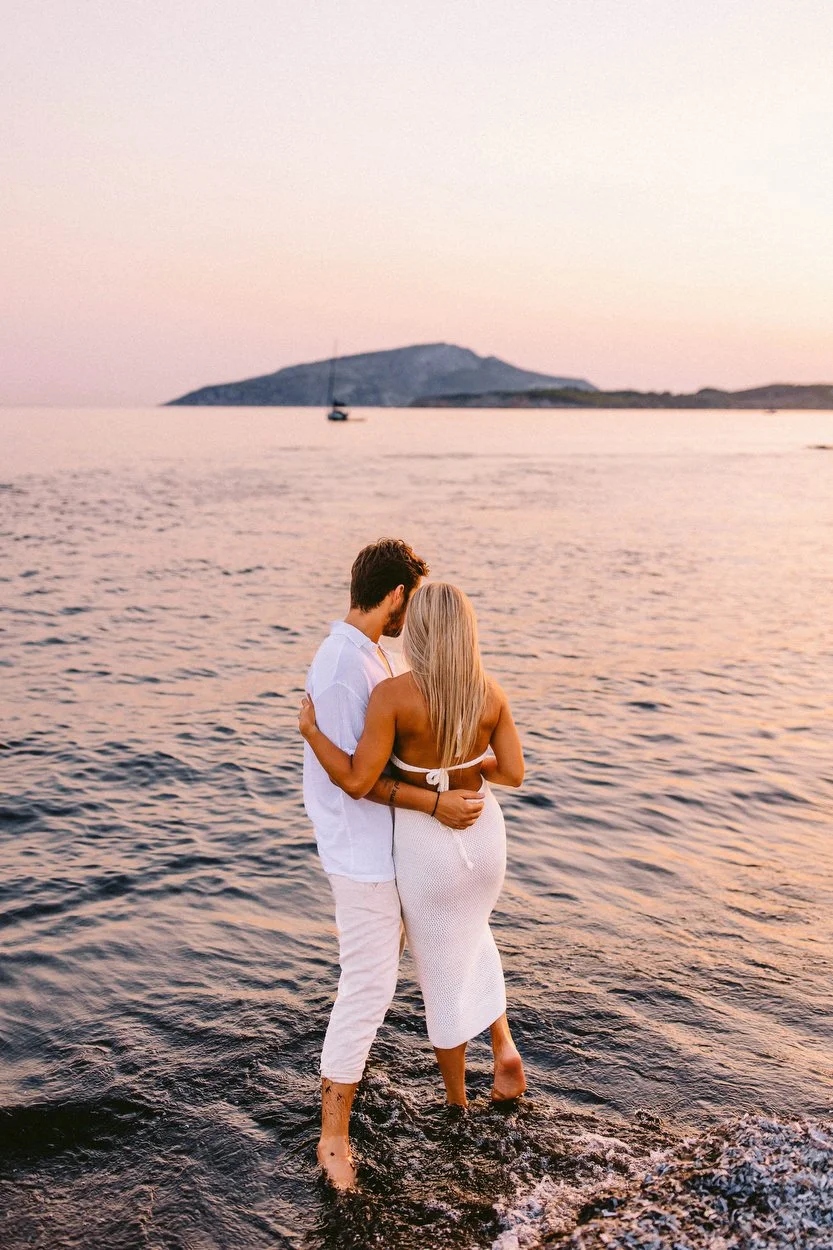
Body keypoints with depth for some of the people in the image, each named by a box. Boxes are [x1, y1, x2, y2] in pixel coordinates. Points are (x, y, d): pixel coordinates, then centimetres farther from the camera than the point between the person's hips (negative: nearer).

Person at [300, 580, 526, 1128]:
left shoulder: (392, 694, -23)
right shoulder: (491, 692, -9)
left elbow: (357, 781, -24)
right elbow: (513, 774, -4)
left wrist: (310, 730, -10)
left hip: (425, 842, -4)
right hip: (484, 832, 4)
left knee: (442, 970, 17)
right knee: (471, 935, 35)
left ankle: (457, 1105, 34)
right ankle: (504, 1045, 22)